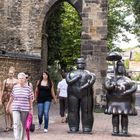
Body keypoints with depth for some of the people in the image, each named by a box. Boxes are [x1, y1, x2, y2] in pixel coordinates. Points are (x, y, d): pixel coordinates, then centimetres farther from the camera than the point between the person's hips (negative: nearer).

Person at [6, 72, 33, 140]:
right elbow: (11, 97, 12)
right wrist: (8, 106, 17)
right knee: (16, 124, -12)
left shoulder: (28, 88, -1)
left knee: (23, 125, 10)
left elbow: (30, 99, 2)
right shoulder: (15, 87, 3)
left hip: (25, 109, 0)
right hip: (16, 109, 0)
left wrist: (31, 109, -1)